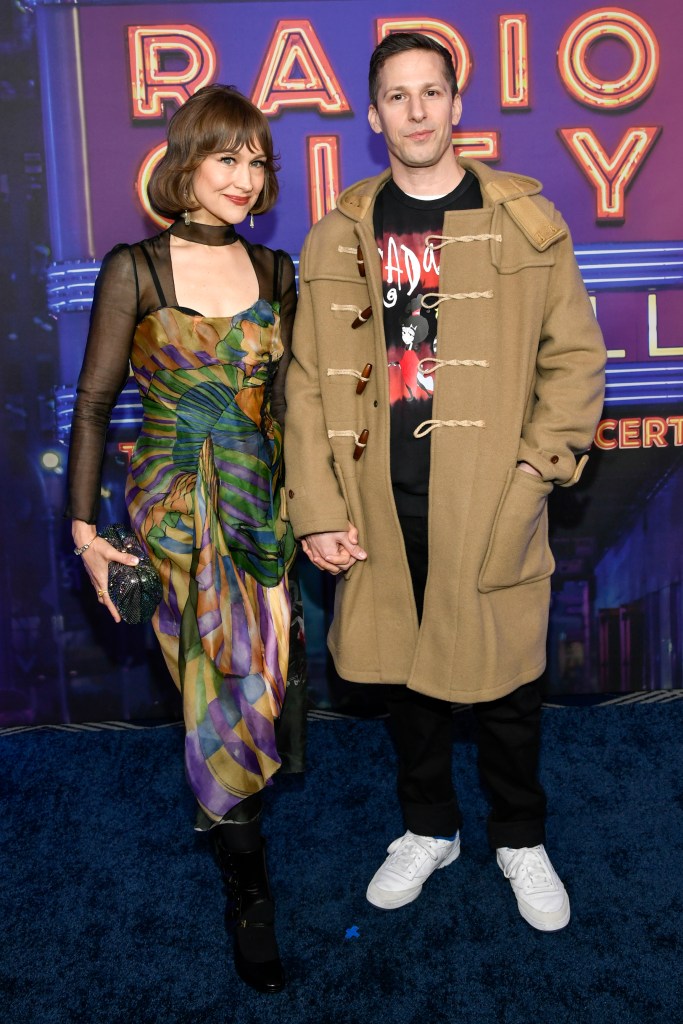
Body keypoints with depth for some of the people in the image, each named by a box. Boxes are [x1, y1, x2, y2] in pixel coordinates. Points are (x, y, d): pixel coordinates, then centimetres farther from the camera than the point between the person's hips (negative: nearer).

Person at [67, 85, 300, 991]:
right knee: (225, 694, -1)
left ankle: (222, 808, 40)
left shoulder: (273, 271, 7)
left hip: (263, 506, 4)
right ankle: (248, 891, 19)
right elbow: (94, 404, -1)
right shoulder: (135, 270, -4)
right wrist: (85, 527, -3)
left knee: (258, 686, 9)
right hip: (175, 509, -3)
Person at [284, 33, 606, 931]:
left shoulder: (525, 221, 1)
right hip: (385, 505, 2)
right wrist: (317, 509, -4)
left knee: (505, 682, 9)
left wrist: (536, 470, -7)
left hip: (492, 507, -1)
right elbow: (309, 380, 3)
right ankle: (429, 829, 38)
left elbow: (576, 356, 2)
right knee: (405, 672, 15)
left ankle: (521, 841, 34)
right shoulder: (339, 237, 5)